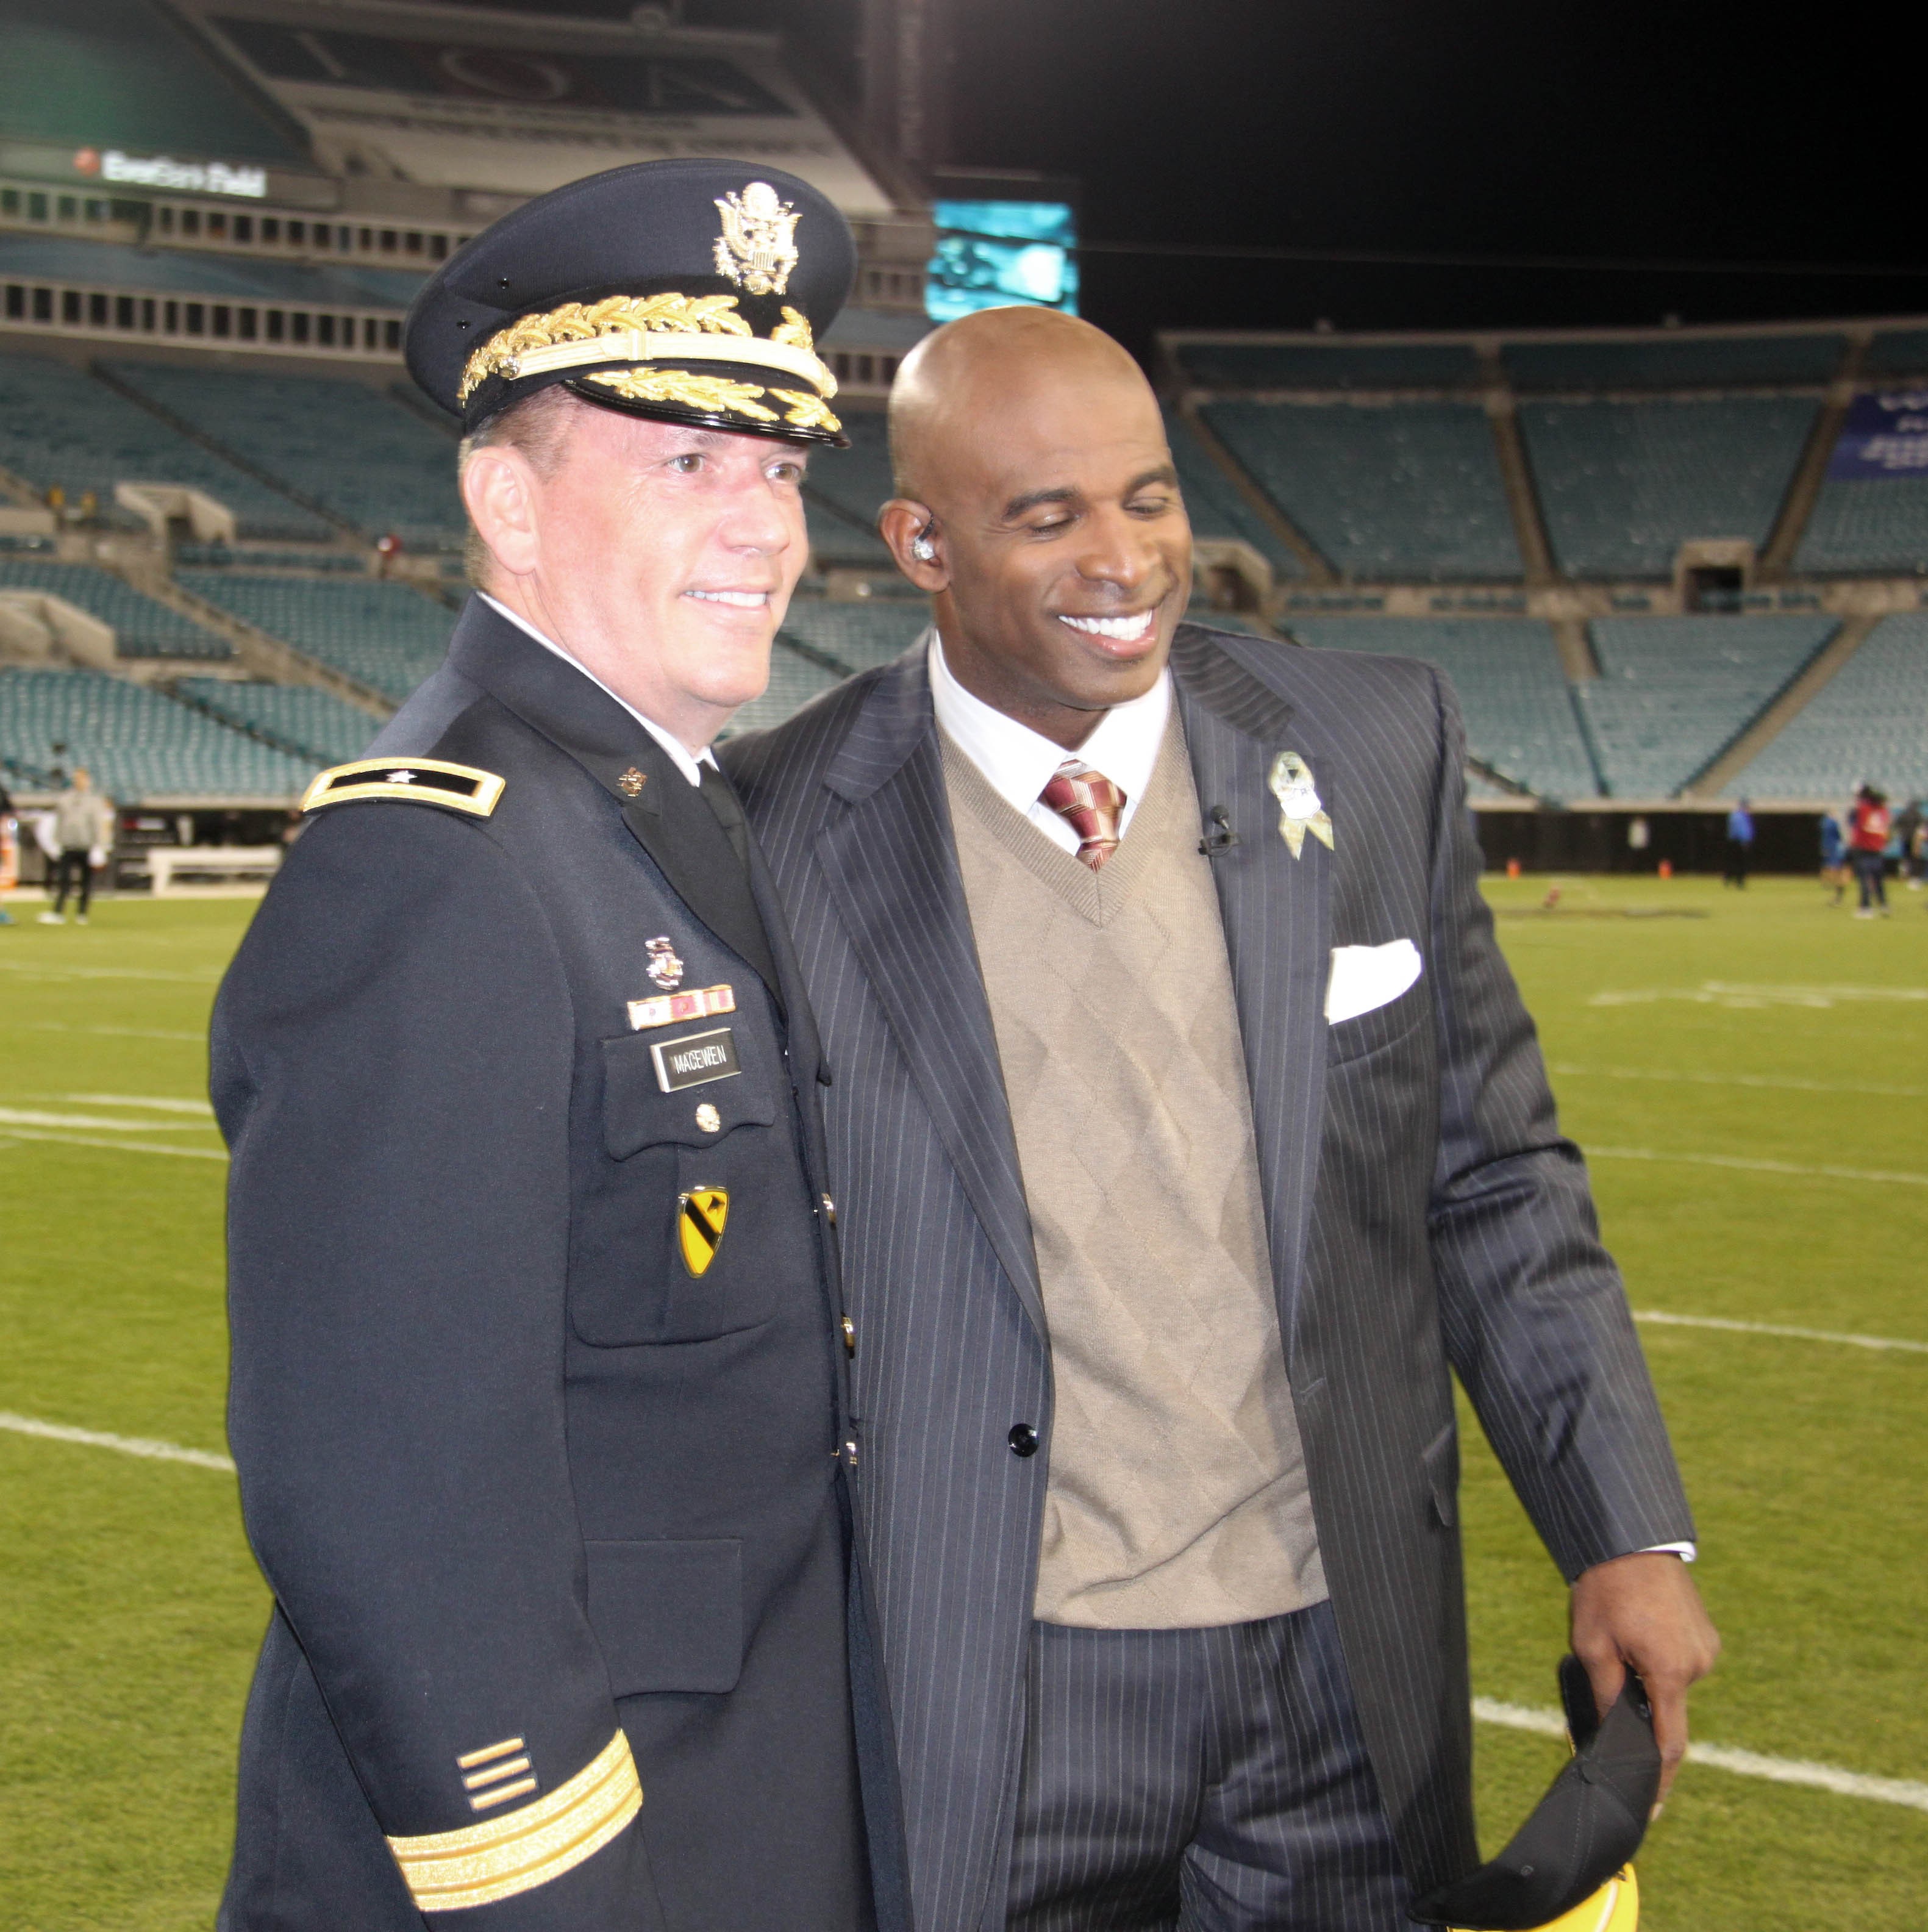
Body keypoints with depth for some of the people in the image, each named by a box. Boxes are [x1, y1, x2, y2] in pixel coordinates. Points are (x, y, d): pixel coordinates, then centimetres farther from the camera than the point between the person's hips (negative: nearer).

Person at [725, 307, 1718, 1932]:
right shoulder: (783, 825, -7)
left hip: (1345, 1683, 3)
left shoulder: (1378, 748, 1)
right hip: (977, 1715, -2)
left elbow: (1494, 1188, 6)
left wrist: (1631, 1536, 0)